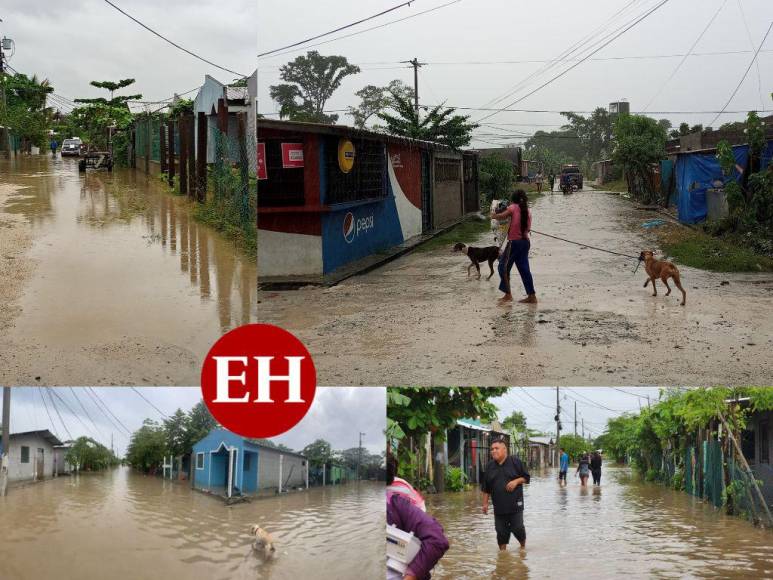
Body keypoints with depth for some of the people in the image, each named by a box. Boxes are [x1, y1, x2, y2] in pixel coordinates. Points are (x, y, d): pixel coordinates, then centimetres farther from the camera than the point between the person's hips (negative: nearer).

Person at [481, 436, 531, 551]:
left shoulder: (515, 462, -3)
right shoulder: (490, 466, 7)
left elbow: (526, 477, 2)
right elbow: (486, 487, 11)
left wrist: (516, 481, -15)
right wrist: (485, 503, 8)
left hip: (515, 504, -3)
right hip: (499, 506, 3)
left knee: (517, 528, 1)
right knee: (501, 531, 6)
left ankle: (523, 547, 25)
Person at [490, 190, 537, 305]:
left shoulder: (513, 207, -5)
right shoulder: (527, 211, 12)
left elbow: (501, 216, -16)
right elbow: (528, 229, 16)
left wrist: (494, 215, 4)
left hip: (514, 242, -7)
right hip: (526, 242, 7)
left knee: (504, 267, 2)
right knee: (524, 269, 11)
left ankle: (508, 295, -3)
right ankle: (532, 296, 10)